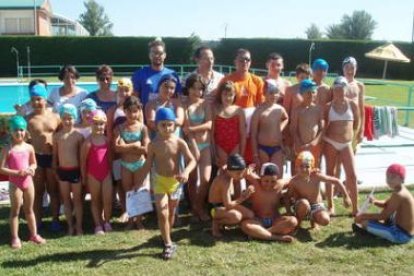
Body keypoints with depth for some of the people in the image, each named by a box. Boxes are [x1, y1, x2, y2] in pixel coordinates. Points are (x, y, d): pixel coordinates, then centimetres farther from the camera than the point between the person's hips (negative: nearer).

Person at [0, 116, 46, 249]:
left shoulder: (29, 147, 1)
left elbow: (34, 163, 14)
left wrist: (31, 169, -8)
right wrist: (17, 172, -22)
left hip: (28, 181, 4)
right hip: (15, 183, -3)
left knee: (29, 209, 15)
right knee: (15, 211, 6)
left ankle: (34, 234, 26)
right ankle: (15, 238, 16)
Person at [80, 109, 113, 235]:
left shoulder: (106, 139, 0)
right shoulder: (88, 142, -13)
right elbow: (83, 160, -8)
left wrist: (111, 171, 10)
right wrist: (84, 177, -5)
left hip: (106, 174, 3)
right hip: (93, 175, -3)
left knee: (108, 200, 2)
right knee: (95, 200, 11)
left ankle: (107, 222, 22)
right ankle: (98, 225, 20)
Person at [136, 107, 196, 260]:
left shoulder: (179, 142, -12)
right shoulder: (153, 144, -9)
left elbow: (192, 160, -14)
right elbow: (148, 163, 2)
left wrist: (186, 172, -34)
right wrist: (140, 182, 3)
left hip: (175, 181, 1)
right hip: (159, 180, -1)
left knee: (171, 213, 16)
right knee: (162, 214, -10)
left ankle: (166, 238, 38)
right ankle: (168, 244, 3)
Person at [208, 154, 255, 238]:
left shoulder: (226, 169, -8)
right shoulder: (225, 182, -32)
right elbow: (228, 205, -31)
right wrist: (243, 198, -19)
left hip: (225, 204, 9)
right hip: (215, 208, -9)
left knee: (250, 215, 1)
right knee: (236, 216, -37)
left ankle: (222, 221, 14)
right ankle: (216, 222, -7)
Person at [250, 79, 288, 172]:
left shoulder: (280, 109, 3)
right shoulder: (259, 111, -8)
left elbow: (286, 119, 29)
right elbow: (253, 135, -6)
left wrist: (281, 128, 9)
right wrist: (255, 155, -8)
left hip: (277, 148, 3)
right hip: (263, 148, -3)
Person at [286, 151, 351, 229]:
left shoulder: (316, 176, -23)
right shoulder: (294, 181, -22)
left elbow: (336, 181, -15)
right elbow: (288, 197, -11)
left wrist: (346, 197, -13)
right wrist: (289, 212, -21)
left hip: (317, 206, 1)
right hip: (302, 207, -1)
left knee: (325, 221, -28)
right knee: (304, 203, -38)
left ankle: (313, 219, 11)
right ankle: (298, 222, -6)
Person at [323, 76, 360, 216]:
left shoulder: (352, 105, 0)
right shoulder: (328, 106, -2)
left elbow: (356, 123, 11)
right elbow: (324, 125, 5)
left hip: (346, 144, 1)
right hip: (330, 143, 0)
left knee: (352, 176, -4)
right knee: (330, 173, 8)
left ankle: (355, 208, 6)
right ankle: (330, 206, 18)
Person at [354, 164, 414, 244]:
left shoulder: (398, 195, -23)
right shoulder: (403, 191, 6)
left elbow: (383, 216, -20)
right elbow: (385, 204, 18)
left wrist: (363, 216, -11)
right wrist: (375, 201, -2)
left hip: (401, 235, -10)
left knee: (366, 222, -14)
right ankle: (364, 226, 26)